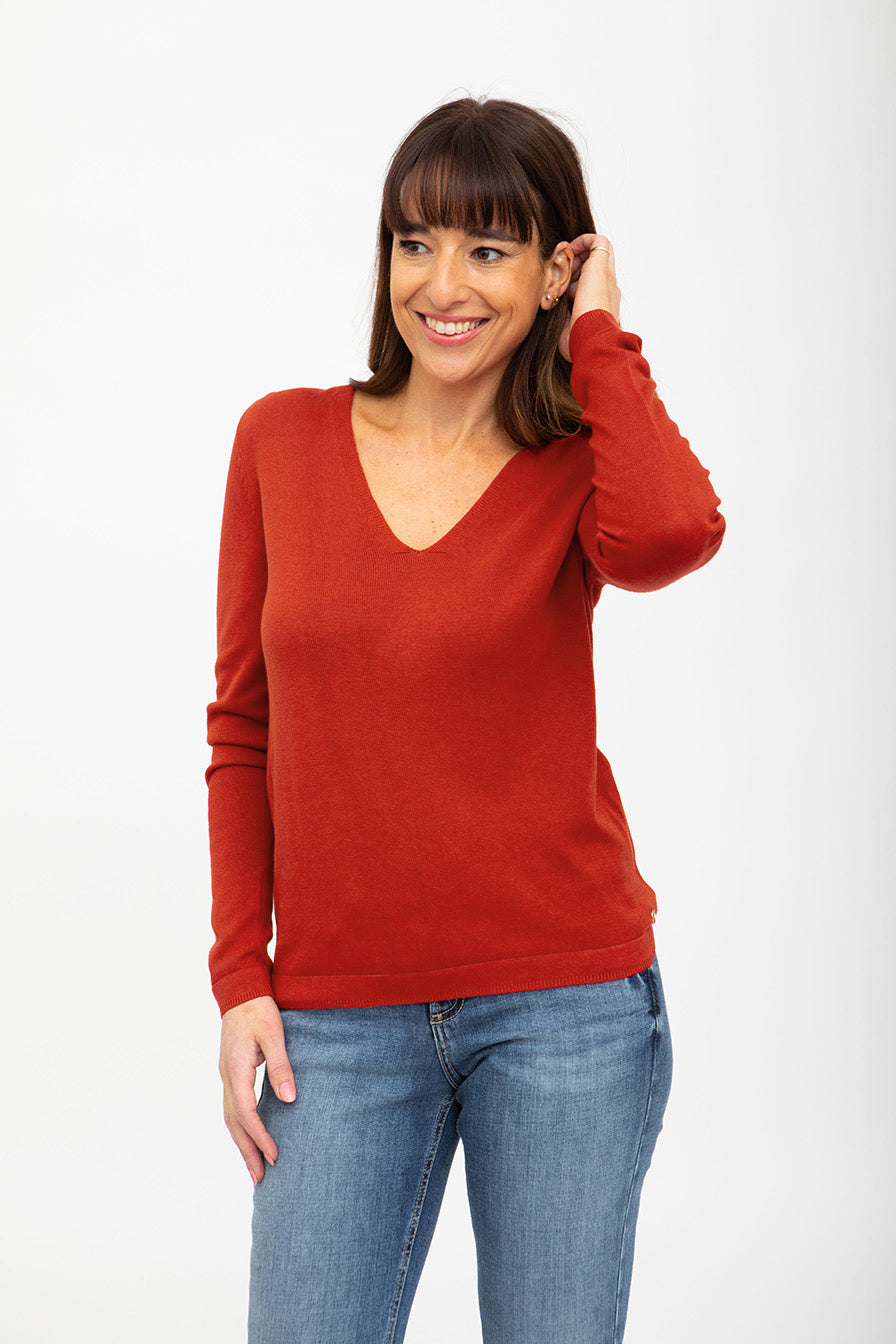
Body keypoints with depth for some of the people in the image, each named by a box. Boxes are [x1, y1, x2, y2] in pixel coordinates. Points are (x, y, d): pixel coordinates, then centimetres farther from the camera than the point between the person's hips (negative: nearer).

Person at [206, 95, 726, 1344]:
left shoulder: (584, 467, 0)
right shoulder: (285, 440, 4)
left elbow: (669, 539, -27)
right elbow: (245, 729, 8)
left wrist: (599, 339, -12)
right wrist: (239, 978, 2)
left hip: (564, 1003, -1)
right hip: (340, 1018, 1)